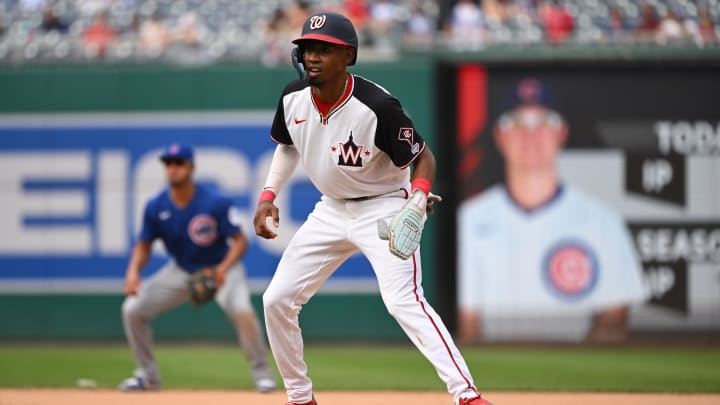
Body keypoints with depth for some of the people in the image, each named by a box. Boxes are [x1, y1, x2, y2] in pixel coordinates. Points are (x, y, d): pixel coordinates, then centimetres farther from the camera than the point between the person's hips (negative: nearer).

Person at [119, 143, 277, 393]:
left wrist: (223, 269, -37)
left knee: (242, 311, -33)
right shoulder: (156, 207, -13)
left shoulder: (216, 203, -24)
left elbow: (240, 241, -19)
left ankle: (262, 373, -11)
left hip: (220, 269, -4)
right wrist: (133, 271, -22)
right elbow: (144, 245, -2)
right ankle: (147, 374, 13)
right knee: (133, 309, -6)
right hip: (180, 271, 4)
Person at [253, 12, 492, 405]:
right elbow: (287, 146, 13)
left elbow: (423, 156, -17)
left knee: (403, 301, -25)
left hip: (383, 208, -7)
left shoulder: (377, 107, -27)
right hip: (331, 210, 7)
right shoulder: (293, 98, -8)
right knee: (277, 299, 3)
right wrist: (268, 196, 1)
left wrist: (418, 199, -35)